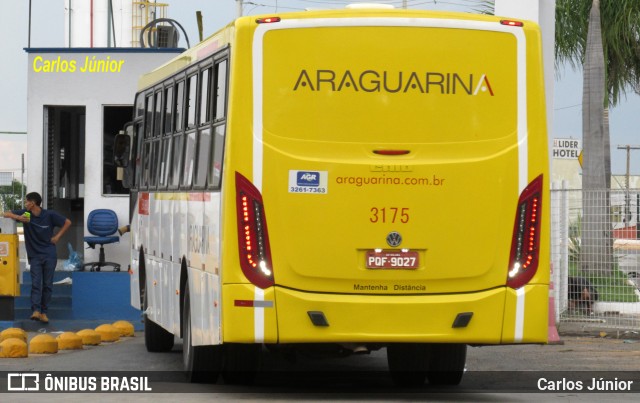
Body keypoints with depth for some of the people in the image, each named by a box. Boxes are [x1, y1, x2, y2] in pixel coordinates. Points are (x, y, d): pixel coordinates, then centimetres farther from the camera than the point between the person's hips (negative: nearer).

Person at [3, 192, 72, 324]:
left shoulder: (50, 215, -7)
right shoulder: (25, 214, -1)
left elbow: (67, 222, 3)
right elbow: (6, 214, 0)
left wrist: (57, 236, -3)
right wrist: (18, 217, -18)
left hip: (49, 255, -1)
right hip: (34, 255, 1)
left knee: (47, 284, 1)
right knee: (36, 283, -11)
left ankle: (44, 312, 7)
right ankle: (36, 311, -19)